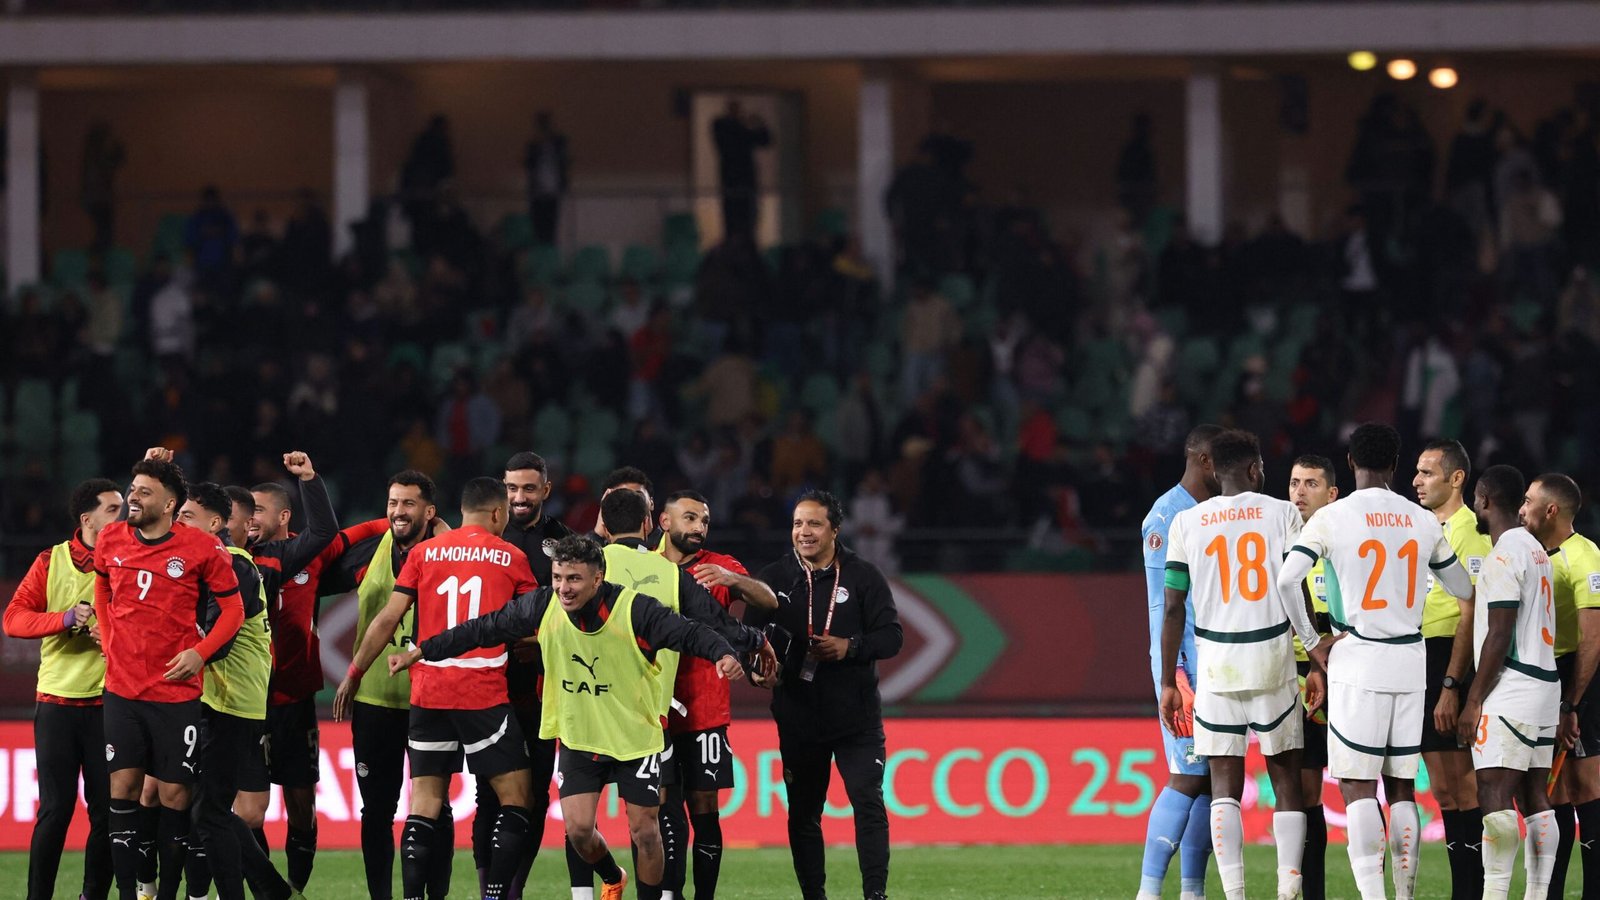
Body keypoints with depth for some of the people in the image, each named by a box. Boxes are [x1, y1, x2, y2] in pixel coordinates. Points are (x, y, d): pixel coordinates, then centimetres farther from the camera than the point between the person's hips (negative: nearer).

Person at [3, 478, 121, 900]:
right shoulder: (52, 561, 3)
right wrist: (65, 619, -17)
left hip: (109, 702, 1)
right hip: (58, 701, -1)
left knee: (106, 811, 0)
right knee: (55, 809, -5)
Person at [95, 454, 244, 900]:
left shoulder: (202, 547, -7)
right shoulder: (111, 540, 5)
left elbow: (232, 608, 0)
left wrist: (200, 652, -12)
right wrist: (108, 640, 13)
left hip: (177, 691, -3)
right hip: (122, 689, 3)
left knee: (174, 793, -1)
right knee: (123, 787, -1)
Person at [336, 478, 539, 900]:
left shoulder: (425, 553, 8)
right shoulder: (511, 558, 3)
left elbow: (387, 619, 5)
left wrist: (354, 674, 13)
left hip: (427, 692, 3)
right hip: (484, 693, -3)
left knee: (424, 803, 5)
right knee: (515, 798, 4)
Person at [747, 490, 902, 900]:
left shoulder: (863, 576, 1)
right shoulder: (774, 578, 5)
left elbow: (891, 635, -2)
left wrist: (850, 647, -19)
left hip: (857, 716, -2)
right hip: (798, 719, 2)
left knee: (869, 804, -10)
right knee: (803, 815, 7)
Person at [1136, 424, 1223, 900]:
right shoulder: (1168, 516, -9)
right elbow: (1163, 605, -14)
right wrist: (1174, 674, -20)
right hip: (1186, 663, -8)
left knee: (1211, 779, 6)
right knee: (1188, 777, -12)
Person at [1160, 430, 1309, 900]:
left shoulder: (1186, 523, 4)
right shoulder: (1282, 514, 1)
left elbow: (1174, 608, 3)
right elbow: (1299, 596, -2)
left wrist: (1168, 682, 8)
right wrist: (1317, 664, 3)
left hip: (1216, 665, 1)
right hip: (1273, 663, -1)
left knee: (1225, 785, 3)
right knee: (1285, 778, 7)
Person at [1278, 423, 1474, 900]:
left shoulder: (1333, 518, -5)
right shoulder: (1423, 522, 6)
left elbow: (1284, 582, -15)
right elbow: (1464, 589, 19)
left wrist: (1313, 642, -4)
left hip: (1357, 664, -4)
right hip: (1410, 665, 4)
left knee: (1358, 787, -5)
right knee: (1402, 787, 11)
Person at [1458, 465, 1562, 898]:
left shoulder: (1505, 555, -13)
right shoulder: (1535, 549, 16)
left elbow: (1499, 635, -17)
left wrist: (1474, 700, -14)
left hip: (1511, 693, -10)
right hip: (1545, 683, 10)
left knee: (1495, 793, -13)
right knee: (1534, 797, 7)